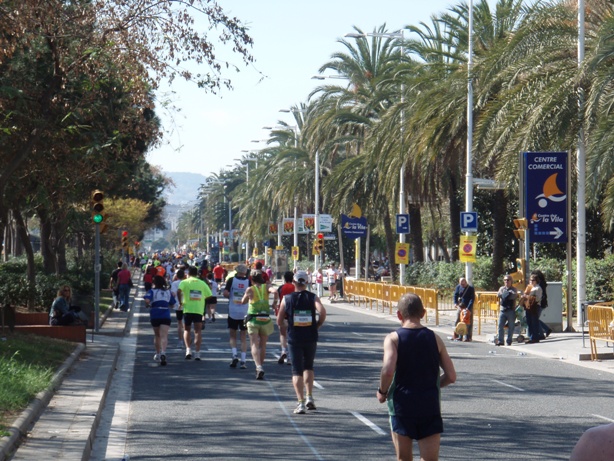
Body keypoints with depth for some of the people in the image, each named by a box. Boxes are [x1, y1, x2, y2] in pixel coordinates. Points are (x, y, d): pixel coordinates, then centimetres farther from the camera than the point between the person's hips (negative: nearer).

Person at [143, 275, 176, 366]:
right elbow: (172, 304, 14)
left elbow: (147, 300, -18)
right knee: (164, 336, -11)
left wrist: (147, 305, 3)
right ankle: (163, 352, -34)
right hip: (166, 316, 0)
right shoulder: (168, 292, 11)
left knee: (157, 335, 21)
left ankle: (158, 353, 31)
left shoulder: (152, 291, 0)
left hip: (154, 316, 0)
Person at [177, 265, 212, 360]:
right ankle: (197, 353, -5)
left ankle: (188, 349, -2)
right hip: (199, 310, 1)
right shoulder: (202, 283, 12)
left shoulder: (185, 282, 3)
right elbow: (209, 296, 8)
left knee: (186, 330, 15)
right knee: (198, 331, 3)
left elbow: (179, 291, -16)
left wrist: (180, 302, -6)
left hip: (188, 309, -1)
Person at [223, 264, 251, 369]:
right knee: (243, 338, 8)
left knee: (232, 336, 13)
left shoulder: (231, 280, -4)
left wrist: (232, 297, 8)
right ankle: (243, 361, 1)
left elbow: (225, 294, -12)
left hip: (232, 312, 0)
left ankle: (234, 355, -8)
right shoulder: (249, 282, -3)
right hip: (245, 313, 0)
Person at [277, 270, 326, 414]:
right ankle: (309, 397, 13)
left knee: (297, 371, 2)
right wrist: (317, 325, -2)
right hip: (311, 338, 1)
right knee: (308, 367, 21)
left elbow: (279, 321, 0)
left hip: (294, 338, -1)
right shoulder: (313, 297, 0)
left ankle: (301, 402, -8)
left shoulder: (287, 298, 0)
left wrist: (281, 327, 22)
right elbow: (322, 312, -18)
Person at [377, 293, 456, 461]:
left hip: (402, 405, -1)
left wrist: (382, 392, -2)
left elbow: (388, 370, -20)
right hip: (430, 408, 1)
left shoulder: (393, 338, -5)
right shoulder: (434, 339, 3)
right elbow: (451, 376, 2)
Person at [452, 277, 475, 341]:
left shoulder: (471, 288, -8)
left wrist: (468, 307, -23)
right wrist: (455, 303, -9)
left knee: (469, 323, -2)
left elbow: (472, 299, -13)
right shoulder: (458, 287, 3)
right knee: (457, 321, 3)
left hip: (469, 308, -3)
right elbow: (455, 295, 8)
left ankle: (468, 337, 3)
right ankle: (456, 336, 11)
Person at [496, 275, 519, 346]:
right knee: (500, 325, -4)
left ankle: (509, 341, 8)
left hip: (511, 310, -3)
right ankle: (500, 341, -1)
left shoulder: (513, 289, 7)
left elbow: (515, 296, -11)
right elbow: (498, 295, 1)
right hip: (502, 310, 3)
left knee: (511, 327, 1)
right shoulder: (502, 288, 17)